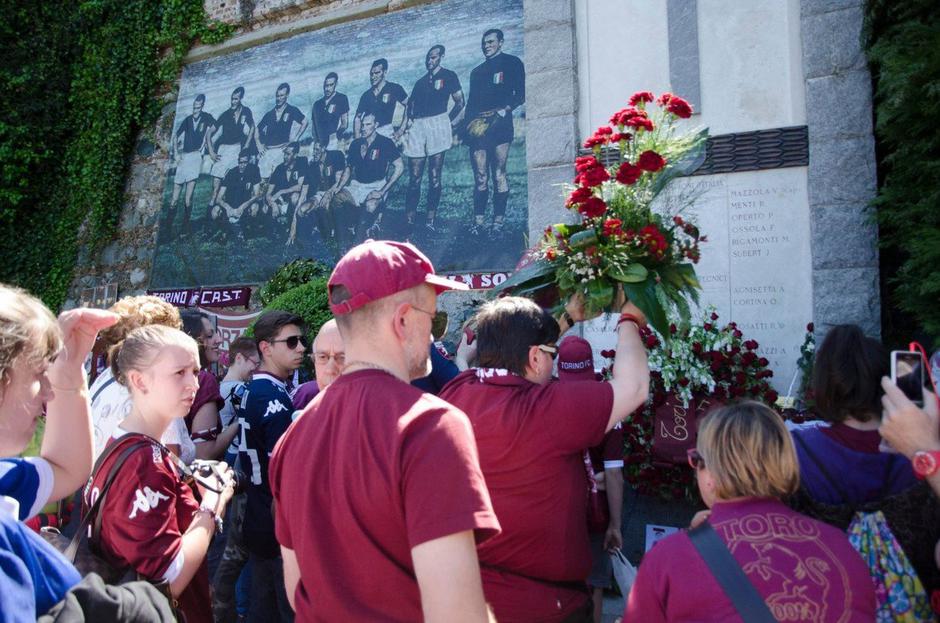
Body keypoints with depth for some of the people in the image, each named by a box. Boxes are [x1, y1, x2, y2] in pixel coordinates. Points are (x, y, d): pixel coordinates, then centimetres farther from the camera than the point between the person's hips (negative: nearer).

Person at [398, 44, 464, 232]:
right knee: (414, 178, -1)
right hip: (416, 127, 4)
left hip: (437, 124, -4)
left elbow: (460, 102, 6)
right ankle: (409, 220, -2)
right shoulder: (421, 81, 22)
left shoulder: (448, 76, 10)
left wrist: (448, 121, -1)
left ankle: (430, 220, -3)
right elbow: (410, 106, 18)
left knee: (434, 177, -6)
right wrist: (403, 127, 4)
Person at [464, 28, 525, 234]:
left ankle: (498, 222, -10)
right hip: (478, 127, 4)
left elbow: (520, 95, 2)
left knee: (499, 174, -11)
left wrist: (504, 110, -14)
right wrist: (467, 127, 12)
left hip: (499, 123, -4)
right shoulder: (477, 71, 26)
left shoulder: (512, 63, 10)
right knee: (480, 176, -2)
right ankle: (478, 222, -3)